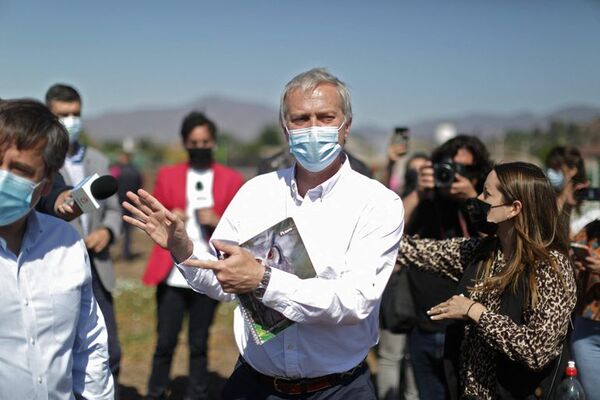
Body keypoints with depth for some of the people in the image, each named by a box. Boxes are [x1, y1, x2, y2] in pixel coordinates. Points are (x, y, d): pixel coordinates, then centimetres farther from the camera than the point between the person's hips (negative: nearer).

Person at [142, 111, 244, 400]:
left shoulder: (231, 179, 6)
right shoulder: (167, 175, 9)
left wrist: (218, 222, -14)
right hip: (172, 275, 0)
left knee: (199, 344, 9)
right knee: (165, 342, 3)